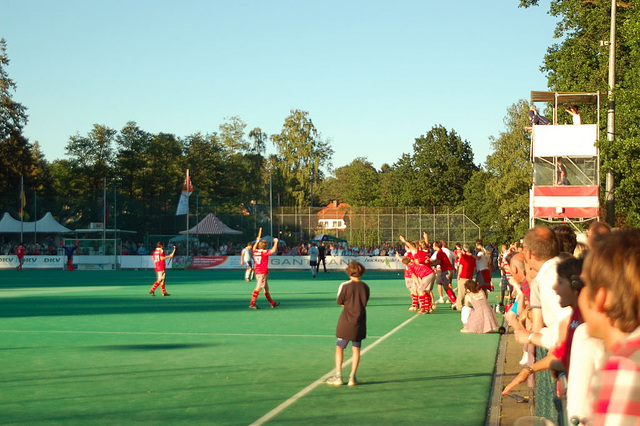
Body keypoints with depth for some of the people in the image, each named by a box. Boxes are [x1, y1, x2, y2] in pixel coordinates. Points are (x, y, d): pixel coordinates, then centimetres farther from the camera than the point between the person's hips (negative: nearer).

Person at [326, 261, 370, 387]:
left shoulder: (345, 286, -11)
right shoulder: (365, 287, -1)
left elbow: (341, 303, -3)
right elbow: (364, 303, 8)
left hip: (346, 323, -3)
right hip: (360, 323, 3)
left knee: (339, 348, 8)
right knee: (356, 349, 9)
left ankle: (338, 376, 6)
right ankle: (352, 377, 9)